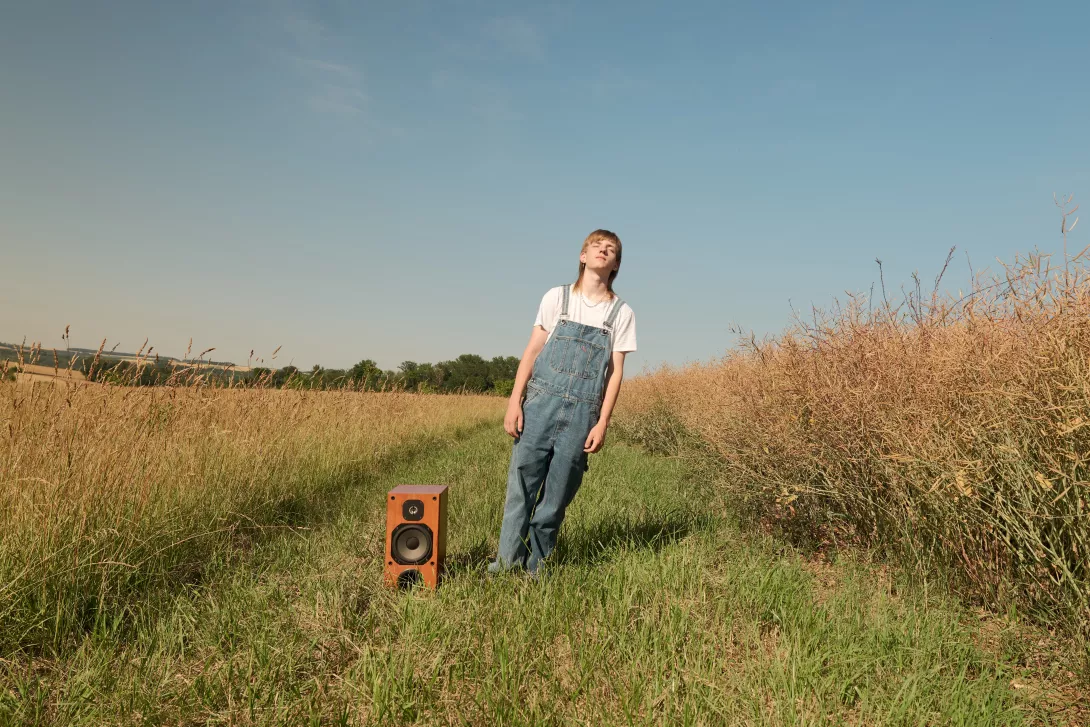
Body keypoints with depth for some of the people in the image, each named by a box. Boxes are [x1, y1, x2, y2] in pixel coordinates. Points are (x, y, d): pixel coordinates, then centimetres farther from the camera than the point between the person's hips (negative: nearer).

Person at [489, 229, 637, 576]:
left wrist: (602, 422, -2)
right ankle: (507, 560, 8)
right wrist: (514, 402, -2)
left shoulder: (621, 313, 7)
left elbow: (615, 372, 5)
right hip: (541, 402, 0)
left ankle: (537, 566, 16)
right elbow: (532, 351, 6)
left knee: (557, 494, 3)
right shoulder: (557, 297, 7)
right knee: (522, 482, -3)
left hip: (582, 412, 0)